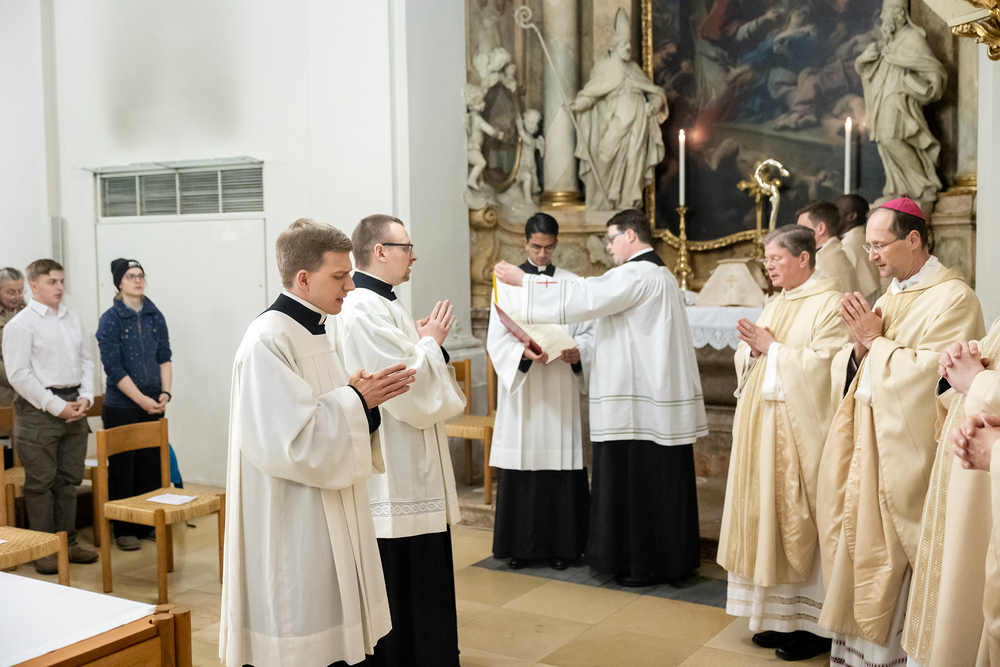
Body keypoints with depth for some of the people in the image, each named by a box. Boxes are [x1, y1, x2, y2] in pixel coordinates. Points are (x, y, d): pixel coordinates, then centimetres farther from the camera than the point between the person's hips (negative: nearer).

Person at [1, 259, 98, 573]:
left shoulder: (73, 319, 13)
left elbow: (86, 360, 16)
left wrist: (85, 397, 0)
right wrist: (56, 406, -14)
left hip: (74, 405, 6)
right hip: (38, 409, -6)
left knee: (69, 478, 12)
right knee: (41, 482, 0)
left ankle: (68, 540, 23)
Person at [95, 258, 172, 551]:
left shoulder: (155, 316, 7)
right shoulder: (110, 319, -7)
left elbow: (164, 358, 8)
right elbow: (114, 368, -11)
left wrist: (165, 393, -6)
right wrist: (143, 400, -15)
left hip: (153, 406, 4)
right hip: (121, 408, -4)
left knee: (152, 466, 8)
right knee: (123, 469, 2)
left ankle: (148, 524, 19)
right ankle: (123, 530, 13)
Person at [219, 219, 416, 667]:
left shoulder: (321, 330, 10)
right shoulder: (269, 342, -19)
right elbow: (289, 444, -24)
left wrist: (365, 398, -3)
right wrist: (355, 400, -16)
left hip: (332, 521, 9)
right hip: (291, 526, -9)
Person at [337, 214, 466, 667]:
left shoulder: (380, 305, 14)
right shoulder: (366, 310, -20)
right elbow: (410, 386, -23)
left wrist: (425, 340, 4)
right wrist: (430, 342, -8)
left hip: (409, 472, 11)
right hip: (394, 478, -11)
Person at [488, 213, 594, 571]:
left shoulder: (572, 283, 10)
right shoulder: (507, 283, 5)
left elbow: (589, 331, 8)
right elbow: (496, 340, -2)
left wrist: (579, 351, -14)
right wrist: (524, 352, -20)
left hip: (561, 392, 1)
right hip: (521, 389, -1)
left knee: (561, 464, 0)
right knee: (522, 465, -1)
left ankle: (560, 544, 10)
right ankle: (521, 545, 9)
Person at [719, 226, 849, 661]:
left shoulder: (830, 304, -9)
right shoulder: (776, 305, 17)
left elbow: (826, 364, -20)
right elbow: (745, 358, 16)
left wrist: (773, 349, -14)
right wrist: (754, 348, -5)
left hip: (799, 431, -8)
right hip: (764, 429, 8)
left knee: (800, 523, -3)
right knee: (769, 518, 9)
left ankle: (815, 623, 8)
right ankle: (779, 616, 19)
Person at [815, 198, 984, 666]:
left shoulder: (952, 298, -10)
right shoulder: (890, 297, 15)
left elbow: (930, 373, -21)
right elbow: (854, 375, 14)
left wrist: (875, 340, -11)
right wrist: (860, 345, -6)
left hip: (904, 449, -8)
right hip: (867, 440, 8)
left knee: (886, 559, -2)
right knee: (858, 548, 10)